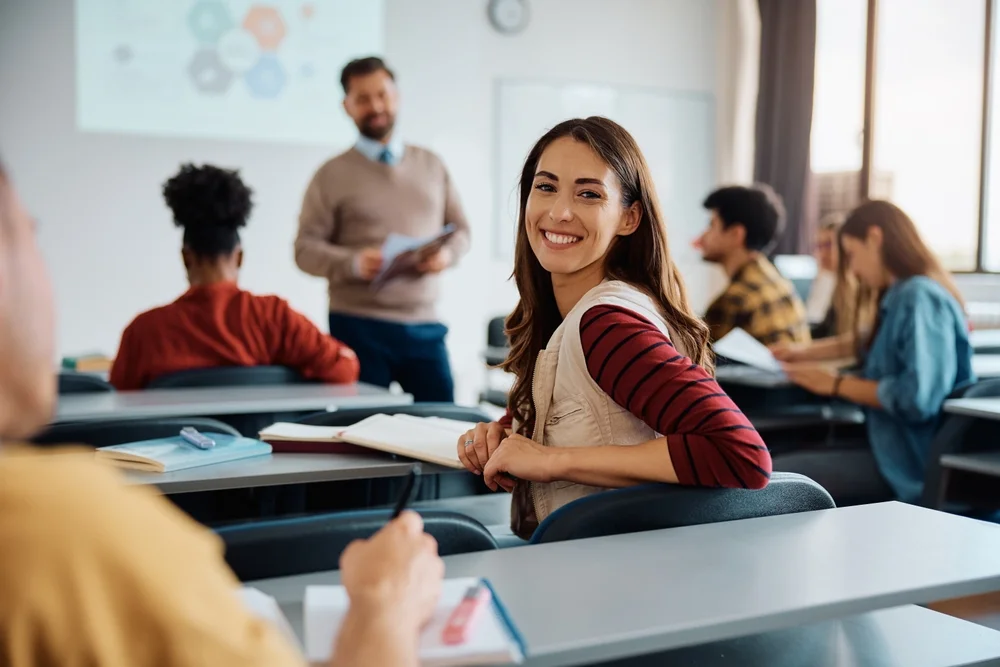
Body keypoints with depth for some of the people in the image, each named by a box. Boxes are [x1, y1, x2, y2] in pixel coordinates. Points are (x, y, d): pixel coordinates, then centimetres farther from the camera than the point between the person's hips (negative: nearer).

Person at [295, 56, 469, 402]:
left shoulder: (431, 165, 13)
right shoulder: (333, 174, 2)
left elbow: (460, 229, 16)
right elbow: (305, 248, -2)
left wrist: (447, 253, -7)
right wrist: (354, 263, -20)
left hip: (424, 324, 3)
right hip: (358, 325, -2)